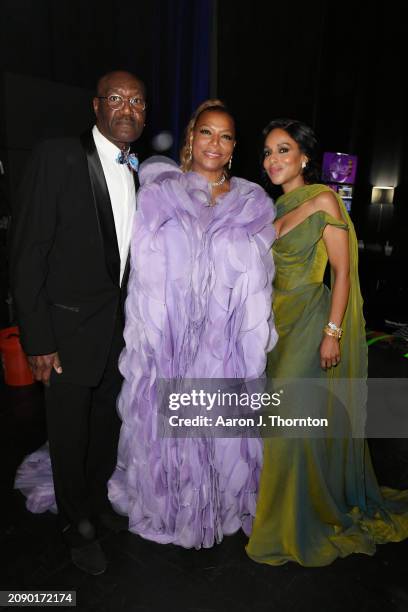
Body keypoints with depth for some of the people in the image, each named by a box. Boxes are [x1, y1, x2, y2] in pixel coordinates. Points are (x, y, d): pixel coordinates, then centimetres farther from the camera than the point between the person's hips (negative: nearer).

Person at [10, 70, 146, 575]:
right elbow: (27, 254, -14)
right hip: (69, 328, -5)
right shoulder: (57, 157, -13)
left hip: (121, 327, 6)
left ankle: (97, 499, 49)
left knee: (108, 424, 22)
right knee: (70, 434, 13)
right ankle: (77, 526, 39)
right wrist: (38, 341, -16)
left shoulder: (138, 173, 5)